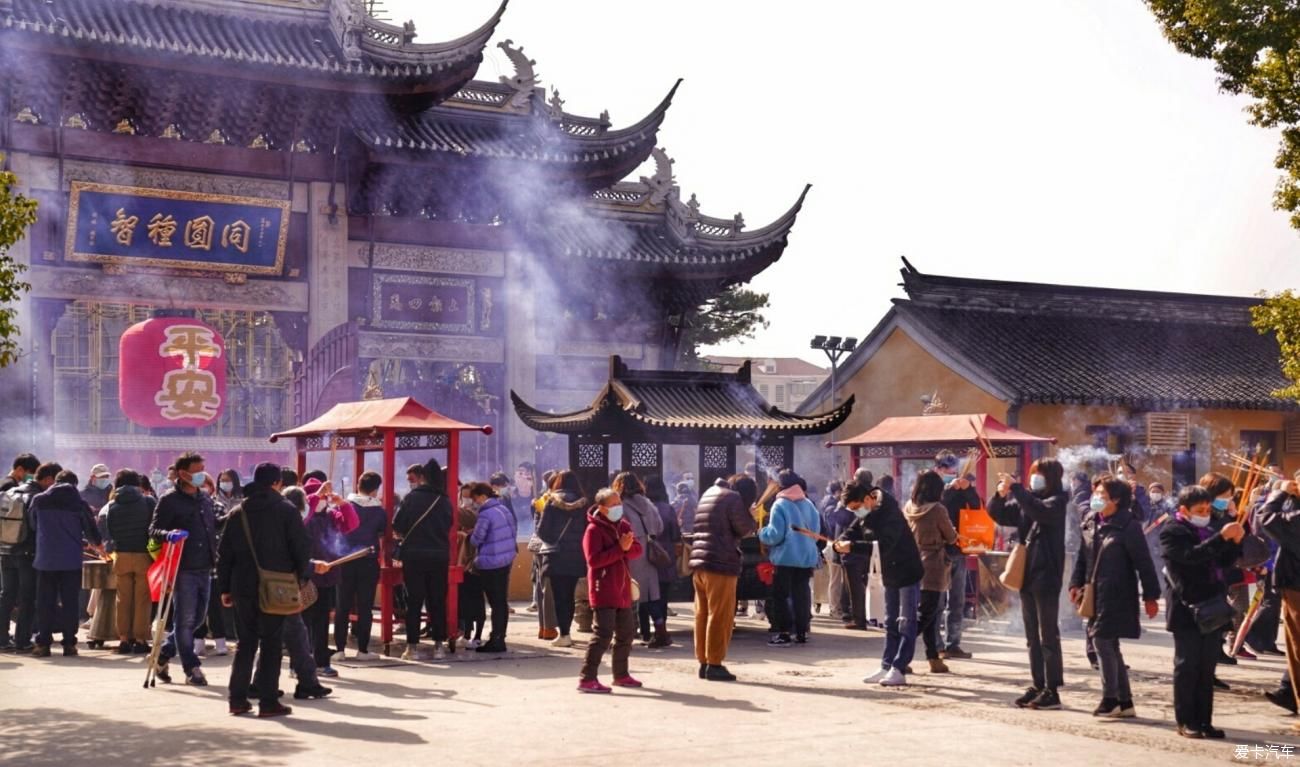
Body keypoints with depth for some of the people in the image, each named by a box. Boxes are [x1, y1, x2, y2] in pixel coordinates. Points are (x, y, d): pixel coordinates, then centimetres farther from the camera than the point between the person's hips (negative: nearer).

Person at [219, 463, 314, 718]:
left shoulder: (238, 513, 8)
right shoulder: (286, 511, -5)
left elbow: (225, 554, 8)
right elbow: (301, 549, -8)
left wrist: (225, 588, 13)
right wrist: (301, 579, 5)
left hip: (243, 587, 4)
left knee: (245, 642, 14)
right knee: (271, 644, 1)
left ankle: (238, 698, 13)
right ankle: (268, 701, 0)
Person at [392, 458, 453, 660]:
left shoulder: (412, 497, -7)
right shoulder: (445, 501, 1)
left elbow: (397, 526, -8)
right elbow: (448, 526, 8)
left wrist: (404, 536, 14)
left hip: (414, 555, -2)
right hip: (439, 556, 2)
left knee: (414, 601, 4)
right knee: (438, 601, 9)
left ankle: (412, 646, 4)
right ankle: (439, 645, 9)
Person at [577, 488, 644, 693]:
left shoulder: (623, 525, 11)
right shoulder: (594, 529, -11)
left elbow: (637, 550, 4)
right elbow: (594, 559, -21)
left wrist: (628, 547, -19)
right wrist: (620, 548, -23)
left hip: (623, 589, 8)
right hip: (603, 590, -8)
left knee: (627, 633, 15)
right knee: (603, 634, -14)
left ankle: (621, 675, 30)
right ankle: (587, 679, -12)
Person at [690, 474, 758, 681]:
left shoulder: (708, 494, 17)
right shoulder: (733, 498, -9)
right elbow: (745, 529, -8)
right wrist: (754, 521, 13)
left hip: (699, 562, 8)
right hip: (721, 564, -8)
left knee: (702, 614, 11)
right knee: (720, 617, -3)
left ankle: (703, 661, 15)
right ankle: (714, 664, -1)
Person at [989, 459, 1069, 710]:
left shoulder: (1057, 501, -7)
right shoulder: (1026, 500, 11)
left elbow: (1041, 511, -28)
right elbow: (998, 514, 14)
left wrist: (1015, 487, -25)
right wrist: (1001, 495, -6)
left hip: (1046, 576, -7)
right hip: (1026, 576, 7)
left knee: (1048, 636, -3)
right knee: (1032, 637, 11)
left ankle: (1052, 691, 0)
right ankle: (1038, 686, 18)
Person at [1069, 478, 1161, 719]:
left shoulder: (1129, 526, -11)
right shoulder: (1092, 524, 10)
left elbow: (1143, 563, -11)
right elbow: (1083, 557, 16)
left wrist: (1150, 595, -11)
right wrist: (1076, 583, 6)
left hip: (1117, 597, -8)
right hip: (1096, 595, 8)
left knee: (1102, 642, -10)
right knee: (1109, 647, 11)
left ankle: (1110, 699, 0)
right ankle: (1125, 701, 19)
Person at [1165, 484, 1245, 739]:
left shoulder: (1209, 530, 17)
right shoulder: (1172, 531, -6)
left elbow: (1225, 561, 16)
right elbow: (1192, 555, -23)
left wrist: (1236, 541, -1)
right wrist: (1221, 536, -28)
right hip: (1187, 608, -7)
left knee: (1207, 669, 8)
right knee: (1187, 667, -1)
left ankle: (1204, 720, 13)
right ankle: (1185, 721, 5)